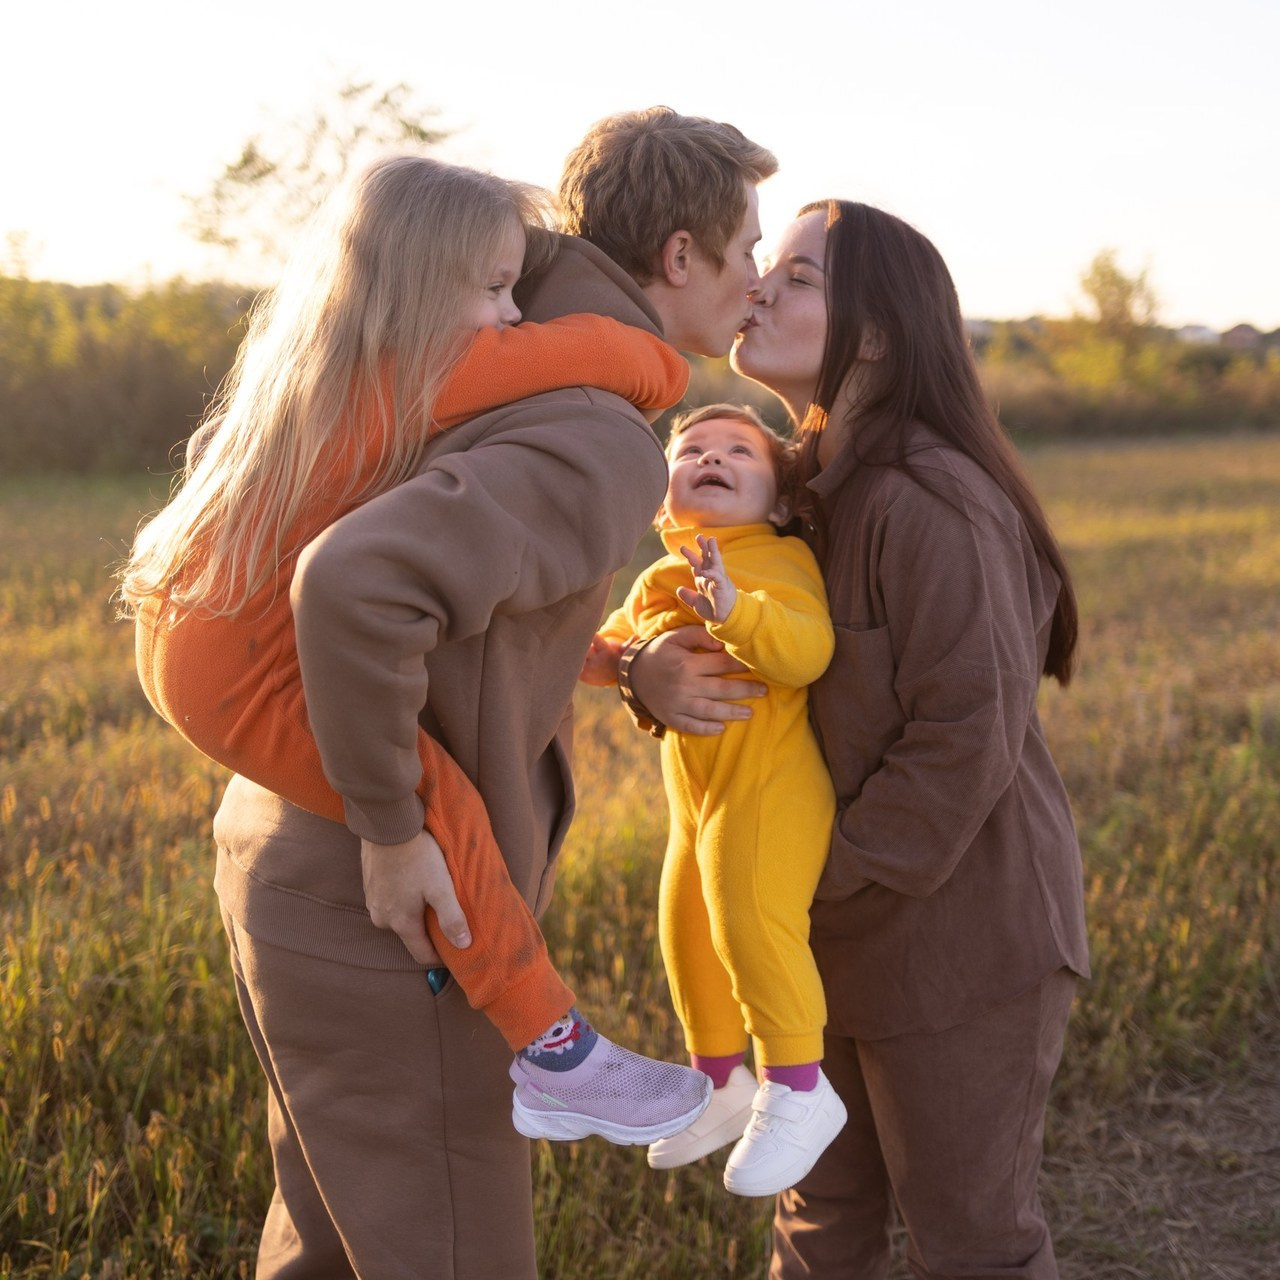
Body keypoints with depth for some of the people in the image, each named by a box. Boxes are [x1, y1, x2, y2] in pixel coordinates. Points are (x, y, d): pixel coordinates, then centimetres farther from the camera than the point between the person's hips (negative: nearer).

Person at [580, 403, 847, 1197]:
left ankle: (797, 1088, -4)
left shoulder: (776, 563, -12)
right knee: (687, 930, 16)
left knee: (750, 922, -21)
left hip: (768, 787, -9)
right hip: (696, 800, 9)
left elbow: (807, 649, -29)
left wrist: (735, 609, -43)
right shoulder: (658, 583, 13)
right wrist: (591, 653, 7)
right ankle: (722, 1083, 36)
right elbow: (616, 650, 28)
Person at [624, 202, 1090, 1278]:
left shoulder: (928, 505, -24)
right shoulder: (801, 483, 5)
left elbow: (965, 742, -25)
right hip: (838, 939, 8)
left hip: (961, 938, -8)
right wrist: (651, 670, -16)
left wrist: (819, 871, -18)